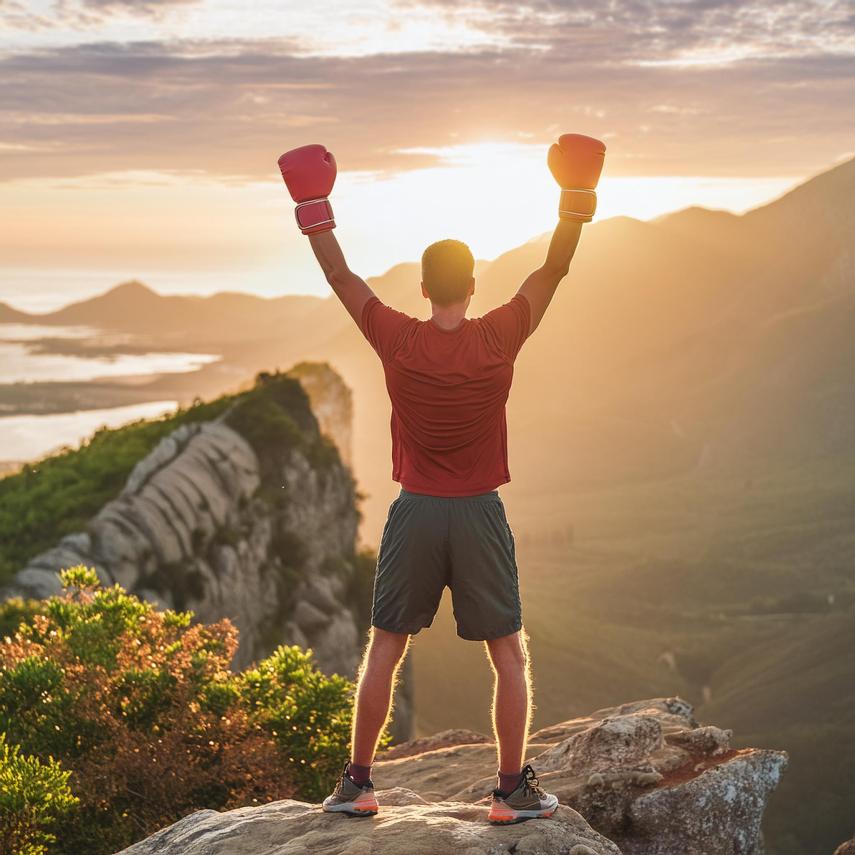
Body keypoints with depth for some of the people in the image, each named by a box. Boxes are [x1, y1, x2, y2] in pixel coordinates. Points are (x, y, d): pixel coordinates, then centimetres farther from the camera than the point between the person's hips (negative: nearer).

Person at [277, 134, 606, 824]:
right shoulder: (500, 340, -9)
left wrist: (314, 210, 10)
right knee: (510, 655, 9)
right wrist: (576, 201, 6)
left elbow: (343, 279, 4)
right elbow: (553, 272, 2)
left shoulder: (398, 341, -8)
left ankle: (357, 784, 15)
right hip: (481, 515, -1)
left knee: (384, 650, 11)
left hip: (415, 512, 1)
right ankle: (515, 790, 11)